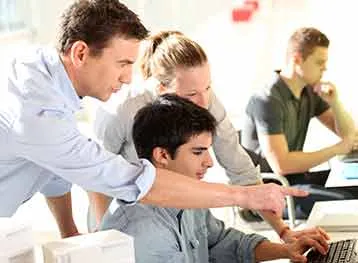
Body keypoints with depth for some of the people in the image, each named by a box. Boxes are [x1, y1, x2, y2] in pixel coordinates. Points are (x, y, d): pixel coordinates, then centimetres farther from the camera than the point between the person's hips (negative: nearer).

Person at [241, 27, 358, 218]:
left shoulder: (311, 92, 6)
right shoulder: (268, 101, -20)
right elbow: (281, 165, -27)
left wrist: (334, 102, -9)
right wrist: (337, 149, -21)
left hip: (296, 176, 9)